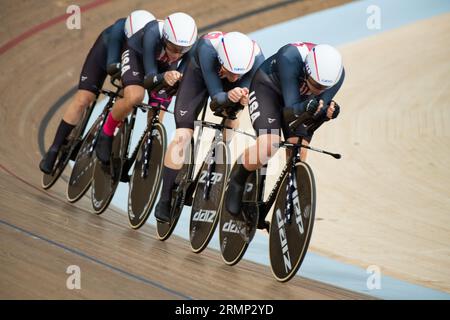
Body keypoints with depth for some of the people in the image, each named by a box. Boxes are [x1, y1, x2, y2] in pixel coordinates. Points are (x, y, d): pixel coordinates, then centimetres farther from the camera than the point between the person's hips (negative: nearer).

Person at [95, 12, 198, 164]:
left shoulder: (191, 45, -34)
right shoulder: (153, 33, -42)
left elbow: (182, 74, -24)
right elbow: (150, 75, -40)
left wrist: (178, 79, -47)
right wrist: (163, 77, -62)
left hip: (163, 66, 4)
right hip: (137, 54, -4)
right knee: (134, 97, -31)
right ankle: (106, 133, -5)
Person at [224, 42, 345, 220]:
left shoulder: (336, 74, -28)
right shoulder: (290, 57, -41)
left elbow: (317, 113, -24)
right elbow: (290, 108, -40)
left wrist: (326, 113, -47)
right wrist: (306, 108, -61)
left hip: (299, 96, 5)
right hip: (267, 87, -4)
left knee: (298, 157, -11)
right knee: (268, 145, -28)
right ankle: (236, 180, 2)